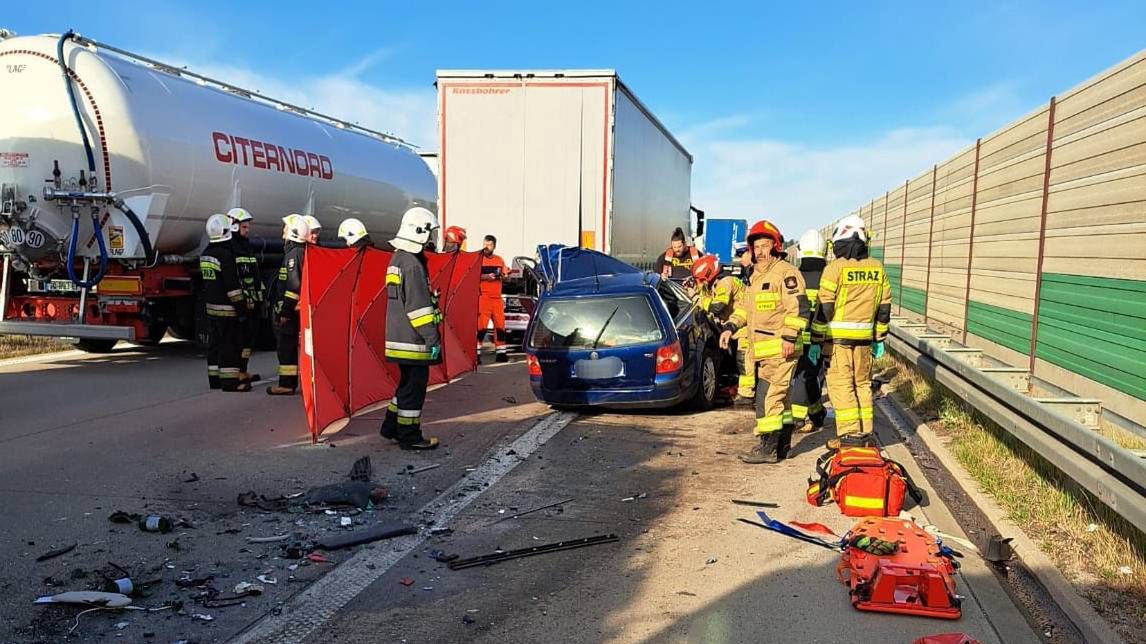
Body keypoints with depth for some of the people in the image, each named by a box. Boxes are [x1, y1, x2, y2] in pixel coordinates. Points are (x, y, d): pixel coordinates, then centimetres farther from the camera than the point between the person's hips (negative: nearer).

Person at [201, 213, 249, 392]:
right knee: (230, 345, -5)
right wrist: (241, 308, -15)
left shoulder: (205, 254, 11)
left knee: (214, 343, 14)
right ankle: (229, 381, -4)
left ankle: (215, 379, 20)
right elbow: (233, 286, -19)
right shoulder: (225, 255, -17)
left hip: (211, 306, 9)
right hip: (227, 309, -9)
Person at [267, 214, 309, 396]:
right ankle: (291, 382, 19)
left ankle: (286, 384, -3)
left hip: (292, 310, -9)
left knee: (287, 346, -5)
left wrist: (286, 310, -19)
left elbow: (293, 285, -22)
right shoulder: (305, 253, 15)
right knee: (295, 345, 13)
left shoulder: (293, 254, -15)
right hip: (301, 309, 9)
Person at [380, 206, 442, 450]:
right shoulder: (412, 263, -18)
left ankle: (391, 427, 28)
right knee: (414, 386, -2)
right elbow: (418, 305, -21)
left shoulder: (398, 258, 15)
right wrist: (432, 337, -19)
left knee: (408, 383, 20)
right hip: (412, 339, -10)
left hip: (399, 336, 10)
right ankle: (409, 437, 6)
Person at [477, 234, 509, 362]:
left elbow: (505, 276, 21)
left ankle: (501, 352, 18)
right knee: (481, 325, -11)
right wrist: (486, 276, -18)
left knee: (500, 325, 9)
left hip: (497, 297, 5)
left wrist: (501, 276, -2)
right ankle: (477, 352, -7)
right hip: (483, 297, -5)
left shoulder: (500, 260, 14)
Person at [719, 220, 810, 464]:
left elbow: (798, 307, -19)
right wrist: (730, 327, 16)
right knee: (779, 397, 15)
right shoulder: (756, 275, 20)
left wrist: (789, 336, -23)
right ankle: (782, 446, 23)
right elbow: (744, 305, 27)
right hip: (762, 350, 10)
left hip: (779, 350, -10)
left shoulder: (785, 273, -11)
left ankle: (768, 448, -5)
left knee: (768, 397, -10)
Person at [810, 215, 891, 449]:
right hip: (864, 337, 5)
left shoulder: (836, 268, -9)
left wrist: (816, 341, -5)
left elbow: (824, 307, -10)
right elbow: (884, 306, 13)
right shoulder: (877, 268, 8)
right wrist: (879, 338, 20)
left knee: (840, 385, -1)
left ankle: (850, 434, -4)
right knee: (862, 384, 14)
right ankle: (867, 432, 18)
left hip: (837, 336, -5)